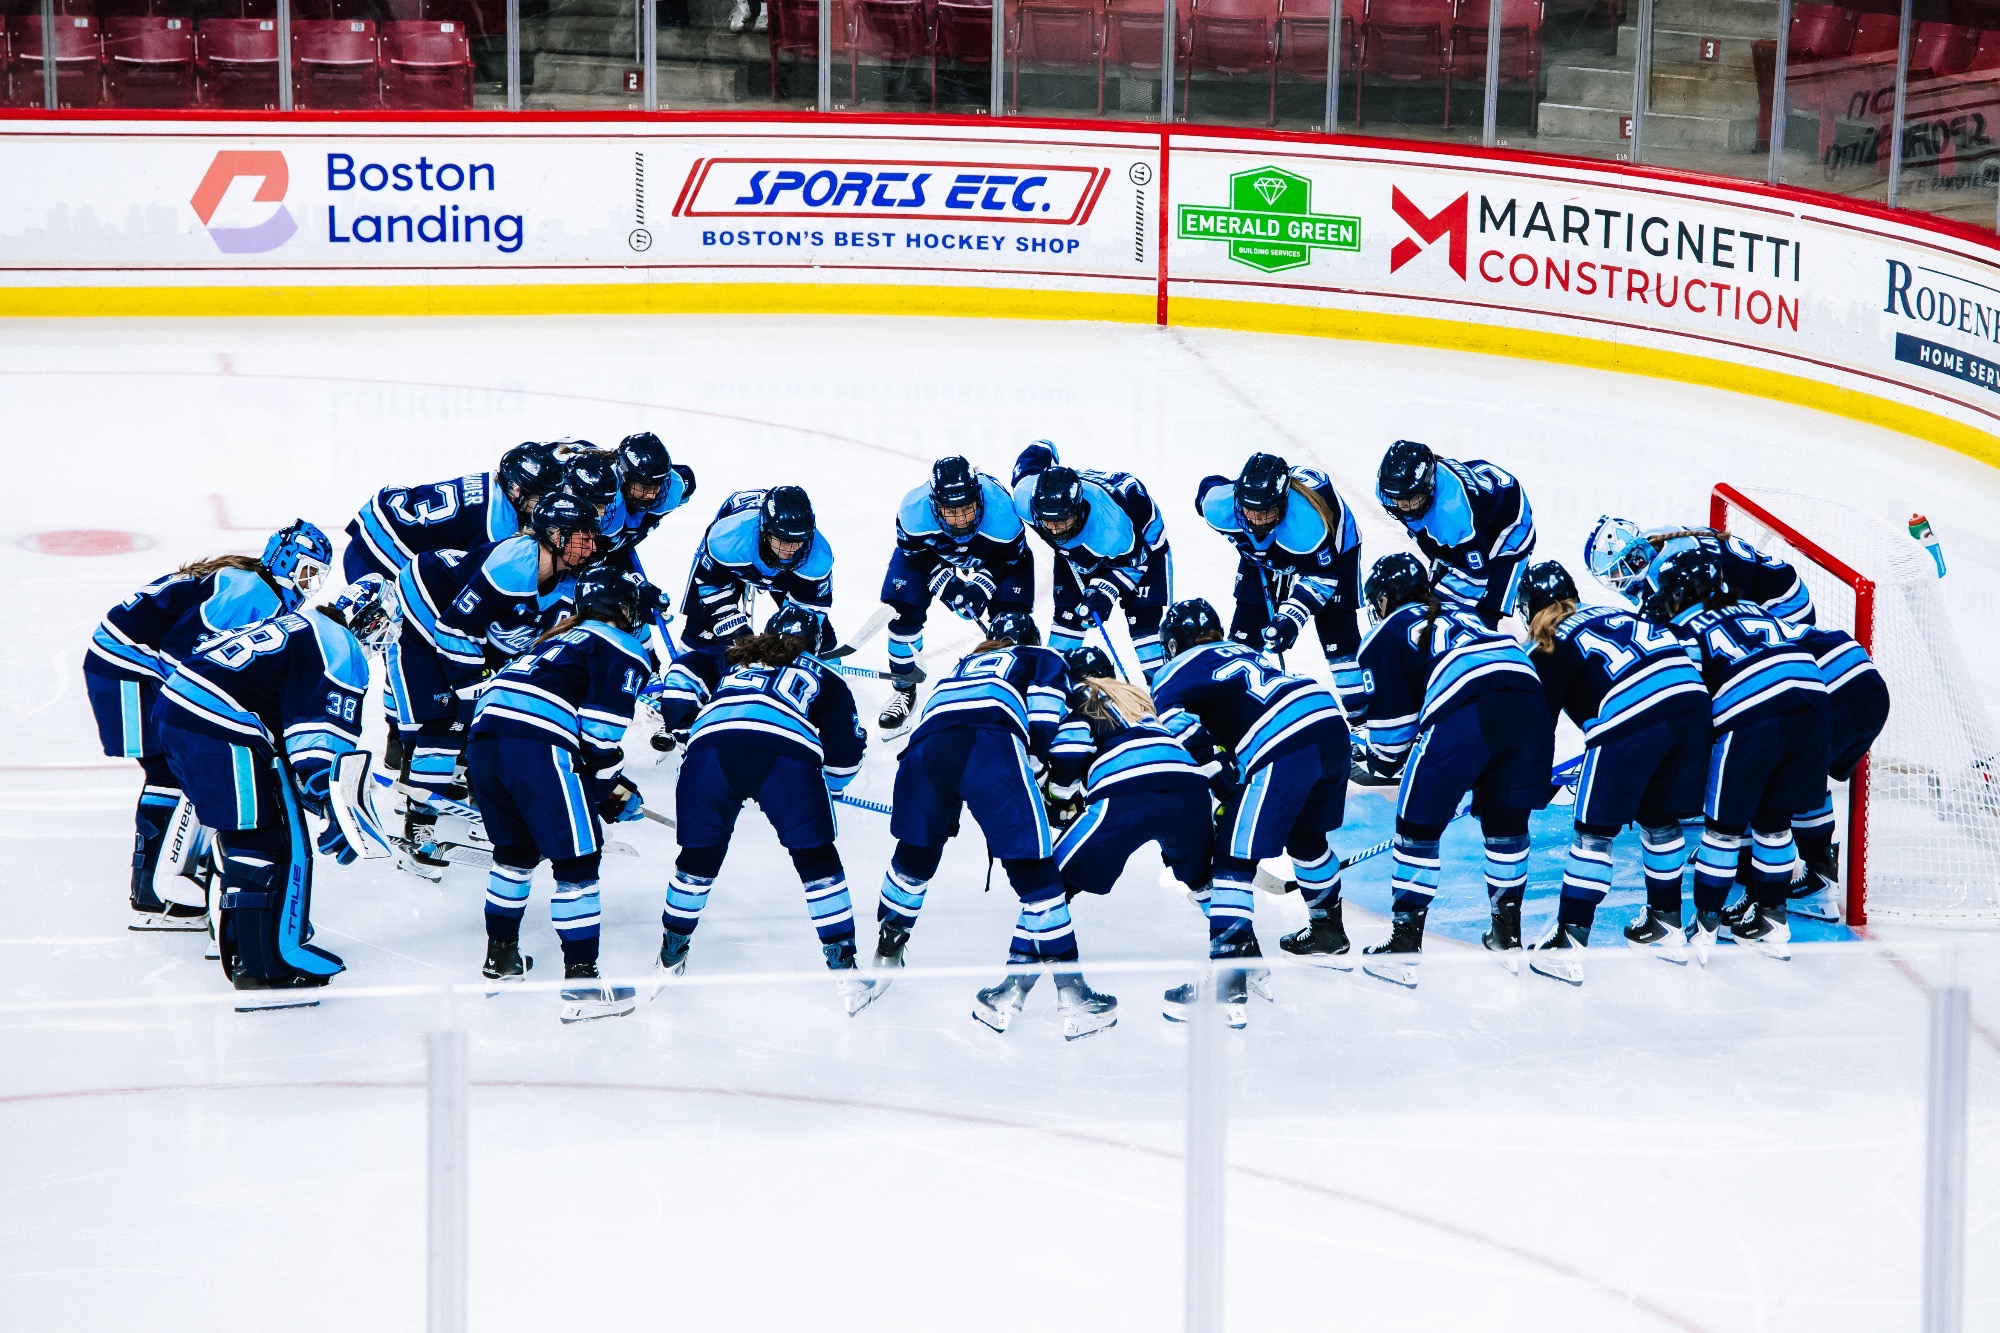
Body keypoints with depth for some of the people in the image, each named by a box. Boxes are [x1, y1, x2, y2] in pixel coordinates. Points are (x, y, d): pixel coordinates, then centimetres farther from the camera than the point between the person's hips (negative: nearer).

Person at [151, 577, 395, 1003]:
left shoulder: (300, 623, 25)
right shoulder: (344, 654, -4)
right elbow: (318, 745, -13)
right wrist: (331, 817, -9)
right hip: (220, 730, -10)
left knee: (243, 831, 25)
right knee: (274, 843, -1)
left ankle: (241, 937, 37)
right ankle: (265, 968, 2)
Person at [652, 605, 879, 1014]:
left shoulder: (731, 659, 38)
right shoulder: (824, 678, 35)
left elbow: (685, 670, 19)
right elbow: (846, 749, 30)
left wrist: (674, 717, 28)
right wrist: (826, 789, 45)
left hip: (711, 746, 2)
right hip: (790, 752, -2)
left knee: (699, 859, 21)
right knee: (817, 861, 11)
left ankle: (671, 957, 35)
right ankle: (846, 974, 7)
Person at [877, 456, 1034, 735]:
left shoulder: (1002, 511, -41)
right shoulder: (914, 510, -38)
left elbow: (1012, 559, -20)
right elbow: (914, 552, -17)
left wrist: (985, 582, -33)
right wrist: (939, 578, -28)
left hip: (992, 558, -1)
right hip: (931, 553, 1)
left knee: (1012, 613, -17)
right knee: (903, 608, -12)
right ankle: (904, 689, 9)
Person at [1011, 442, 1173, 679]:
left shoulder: (1111, 524, -47)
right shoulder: (1025, 497, -36)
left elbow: (1132, 561, -25)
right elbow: (1040, 450, -14)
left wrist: (1107, 591, -36)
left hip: (1142, 537, -4)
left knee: (1143, 615, -11)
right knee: (1068, 610, 0)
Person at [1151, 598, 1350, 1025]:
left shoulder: (1172, 675, 14)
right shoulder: (1241, 650, 35)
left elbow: (1187, 738, -1)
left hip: (1282, 748, -8)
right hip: (1332, 720, 8)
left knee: (1234, 857, -4)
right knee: (1307, 835, 30)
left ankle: (1229, 977, -15)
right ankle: (1327, 931, 48)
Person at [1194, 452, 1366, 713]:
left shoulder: (1308, 520, -46)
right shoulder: (1220, 505, -35)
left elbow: (1320, 576, -33)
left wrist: (1292, 616, -42)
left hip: (1332, 547, -4)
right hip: (1265, 552, 4)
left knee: (1336, 624, -9)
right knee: (1248, 618, 0)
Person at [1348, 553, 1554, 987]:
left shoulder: (1385, 635, 21)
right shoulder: (1463, 612, 37)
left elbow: (1394, 725, 17)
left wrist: (1374, 765, 38)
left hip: (1462, 716, -5)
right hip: (1528, 702, 5)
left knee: (1419, 827, 9)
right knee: (1506, 821, 24)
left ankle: (1404, 948, 8)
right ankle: (1508, 934, 30)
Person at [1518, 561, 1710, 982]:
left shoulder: (1548, 647, 13)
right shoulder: (1612, 613, 30)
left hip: (1630, 718, -6)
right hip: (1691, 698, 6)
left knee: (1594, 831, 4)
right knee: (1659, 820, 24)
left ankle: (1568, 945, 2)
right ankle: (1667, 927, 34)